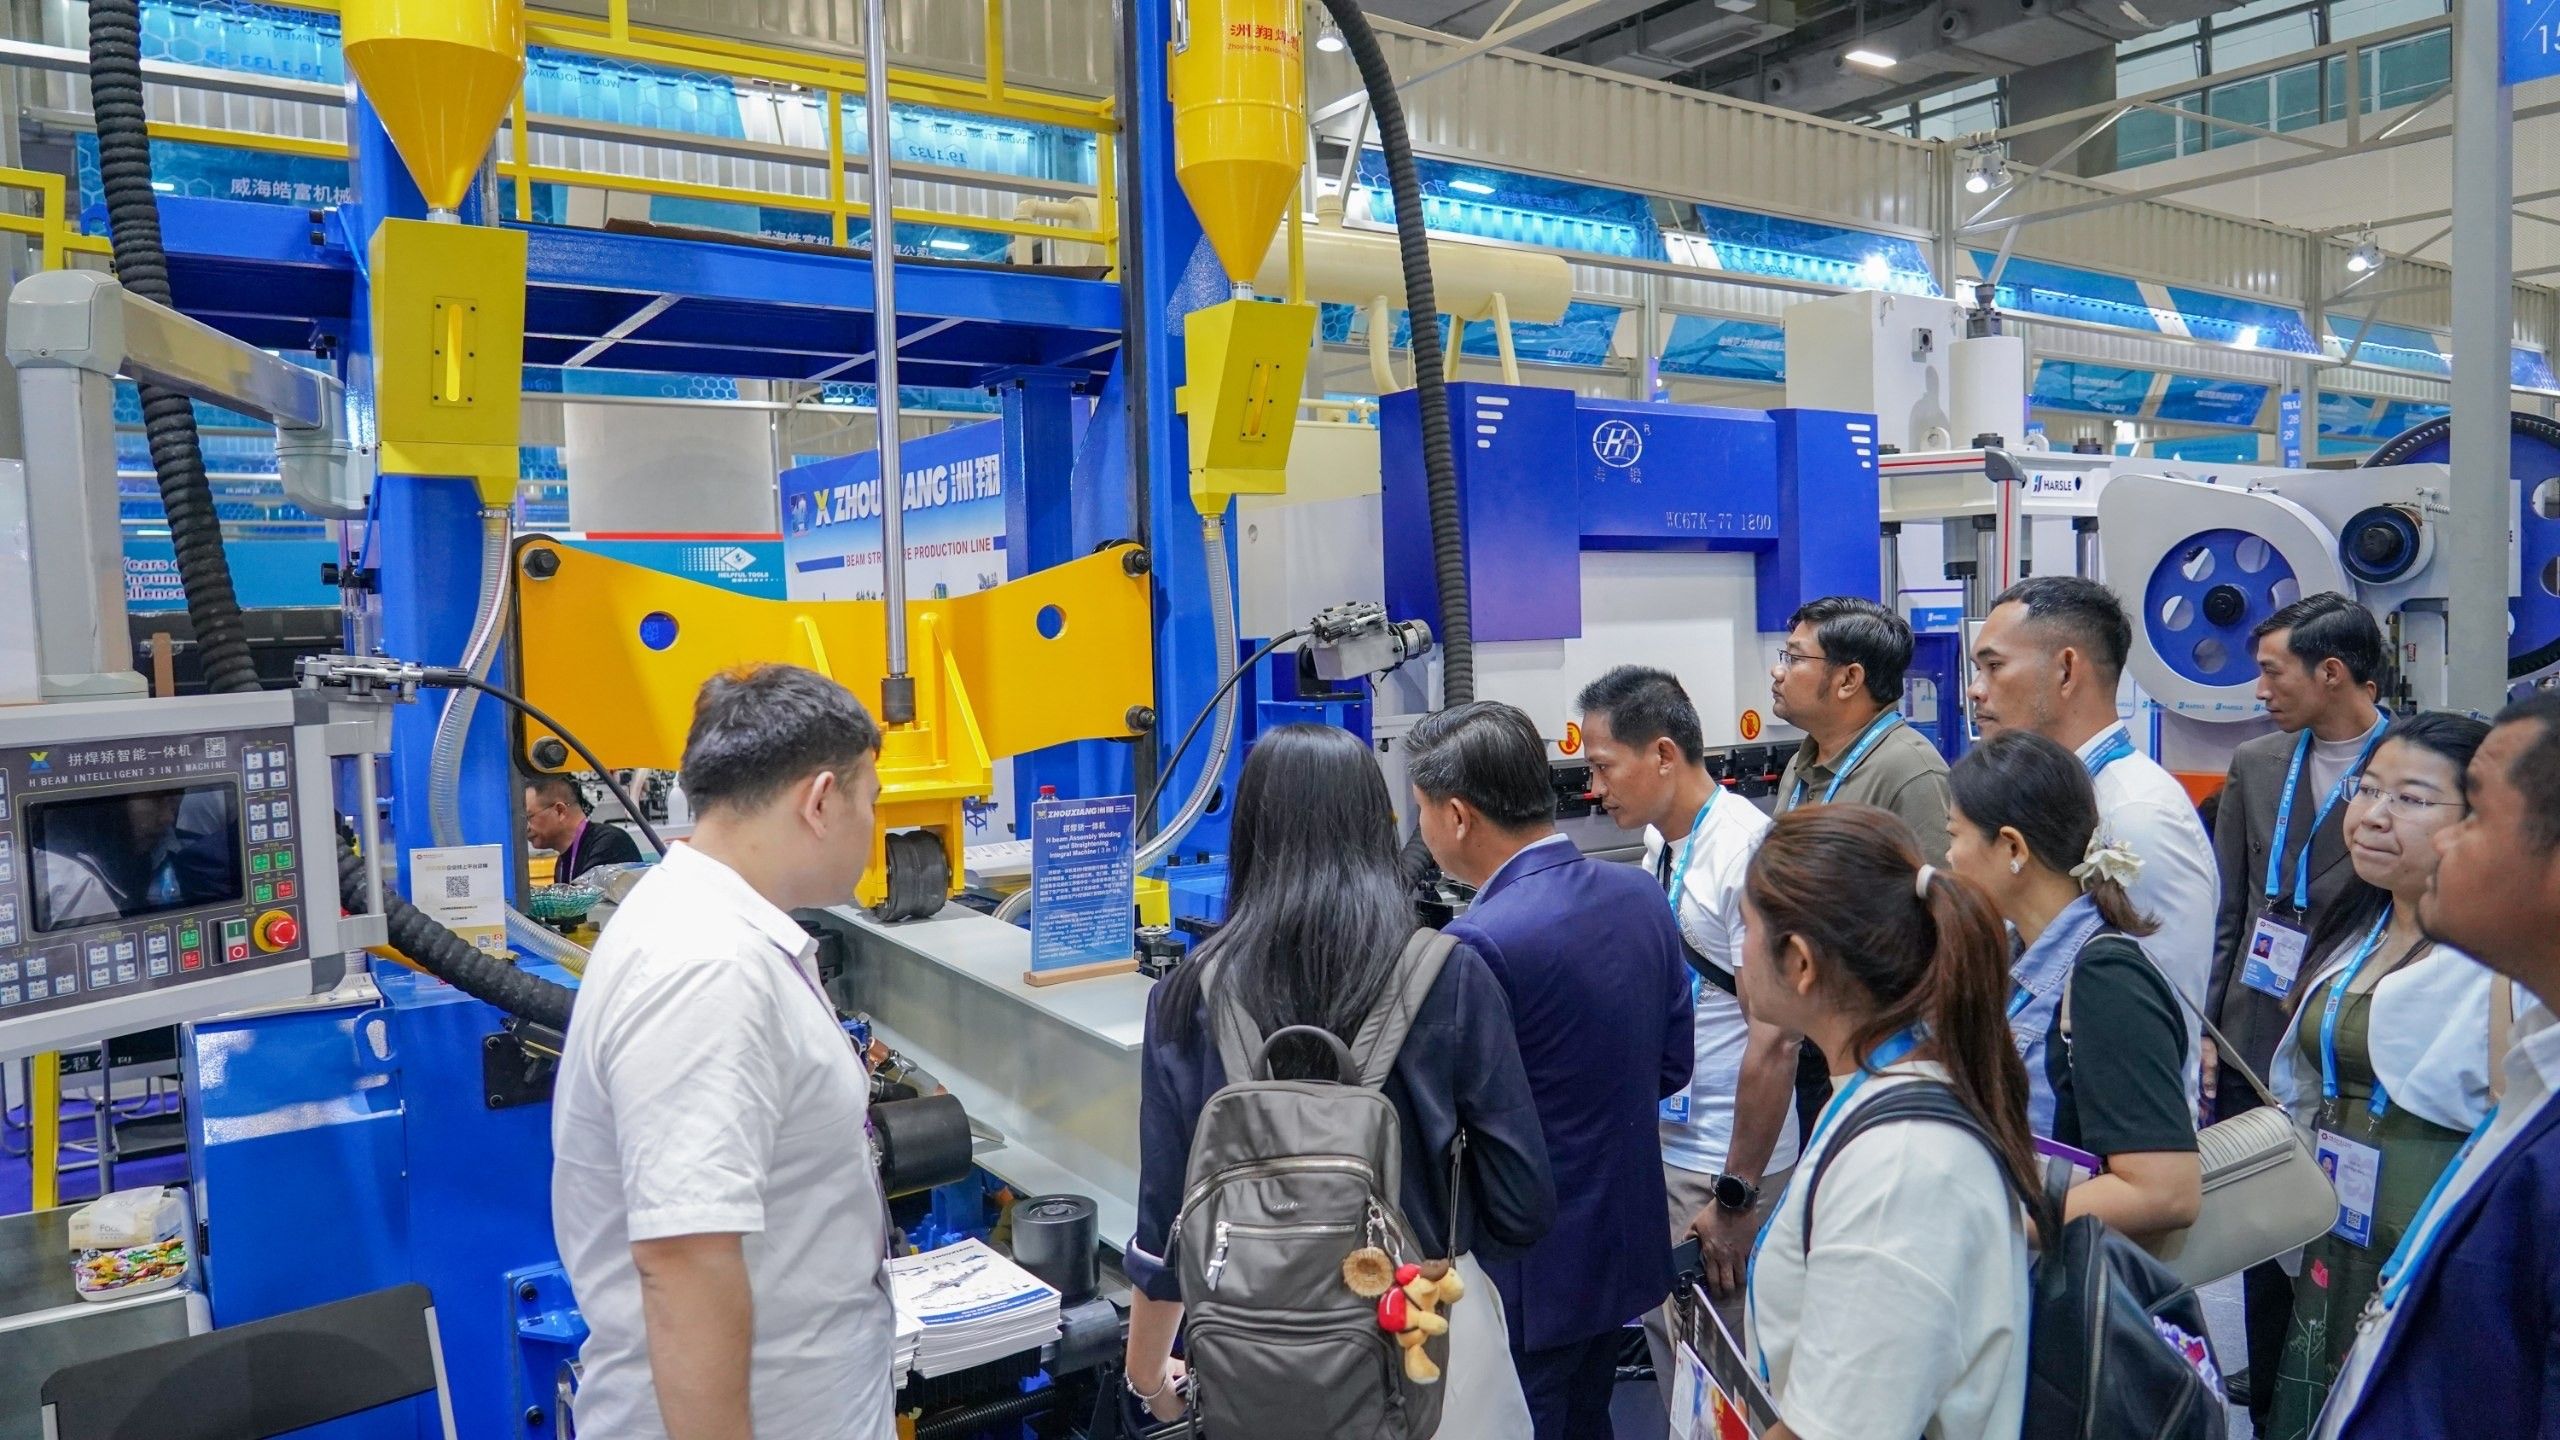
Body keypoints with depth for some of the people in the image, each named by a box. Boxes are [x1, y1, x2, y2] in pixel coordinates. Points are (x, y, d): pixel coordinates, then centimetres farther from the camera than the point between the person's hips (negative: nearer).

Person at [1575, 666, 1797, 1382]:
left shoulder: (1744, 850, -20)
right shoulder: (1658, 840, 5)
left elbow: (1775, 1039, -21)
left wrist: (1736, 1197, -18)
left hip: (1721, 1163, -8)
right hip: (1657, 1143, 8)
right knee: (1667, 1350, 20)